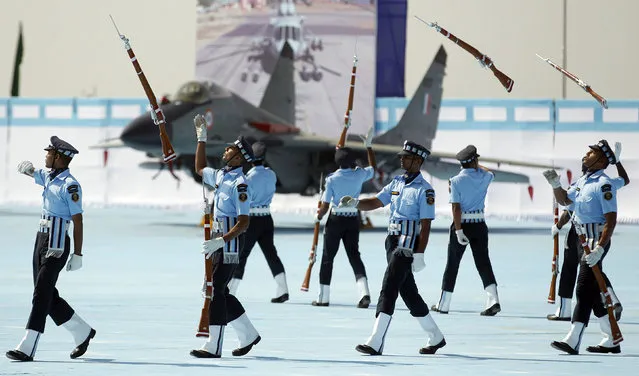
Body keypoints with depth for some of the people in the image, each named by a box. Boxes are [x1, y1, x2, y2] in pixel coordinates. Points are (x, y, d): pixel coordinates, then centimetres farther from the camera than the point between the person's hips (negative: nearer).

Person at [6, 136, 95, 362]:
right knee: (48, 295, 13)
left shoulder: (69, 185, -14)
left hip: (56, 244, -9)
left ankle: (27, 349, -14)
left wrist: (77, 254, -16)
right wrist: (26, 168, 0)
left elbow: (77, 221, -14)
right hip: (41, 239, 9)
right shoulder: (48, 177, 12)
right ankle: (83, 333, 26)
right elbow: (30, 172, 27)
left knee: (41, 295, -11)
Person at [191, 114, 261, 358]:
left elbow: (243, 222, -20)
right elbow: (199, 169, 33)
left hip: (230, 241, -9)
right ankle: (248, 335, 24)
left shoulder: (239, 184, -16)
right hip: (218, 240, 9)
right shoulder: (220, 176, 11)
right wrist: (201, 139, 30)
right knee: (219, 292, 13)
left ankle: (213, 347, -8)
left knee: (217, 292, -10)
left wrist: (220, 241, -27)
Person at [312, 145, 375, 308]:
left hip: (335, 220, -3)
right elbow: (372, 168, 20)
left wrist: (318, 217, 10)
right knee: (354, 255, 5)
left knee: (327, 257, 8)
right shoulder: (360, 174, -5)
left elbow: (325, 206, -10)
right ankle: (364, 292, -15)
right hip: (353, 220, 3)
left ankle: (323, 297, 12)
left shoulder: (332, 179, -12)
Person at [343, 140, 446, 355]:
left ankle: (375, 344, -17)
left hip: (408, 245, -8)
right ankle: (435, 338, 26)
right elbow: (376, 202, 11)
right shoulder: (397, 183, 14)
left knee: (388, 290, -14)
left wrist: (419, 254, -19)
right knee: (408, 292, 14)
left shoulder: (424, 190, -10)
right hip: (393, 241, 8)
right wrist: (355, 203, -9)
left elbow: (425, 224, -14)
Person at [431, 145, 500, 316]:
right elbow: (490, 173, 28)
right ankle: (493, 300, -16)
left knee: (452, 264, 6)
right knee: (483, 263, 2)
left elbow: (456, 208, -15)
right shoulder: (484, 177, 1)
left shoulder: (456, 181, -9)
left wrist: (458, 231, -16)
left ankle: (443, 304, 13)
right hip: (480, 224, 3)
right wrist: (477, 165, 43)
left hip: (461, 224, -2)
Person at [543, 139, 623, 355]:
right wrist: (555, 184, 7)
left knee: (585, 289, -12)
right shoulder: (583, 181, 13)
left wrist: (599, 248, -27)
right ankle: (611, 341, 19)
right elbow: (564, 200, 27)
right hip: (584, 240, 10)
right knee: (592, 290, 12)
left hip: (597, 239, -10)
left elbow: (611, 219, -20)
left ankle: (573, 341, -16)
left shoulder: (603, 185, -15)